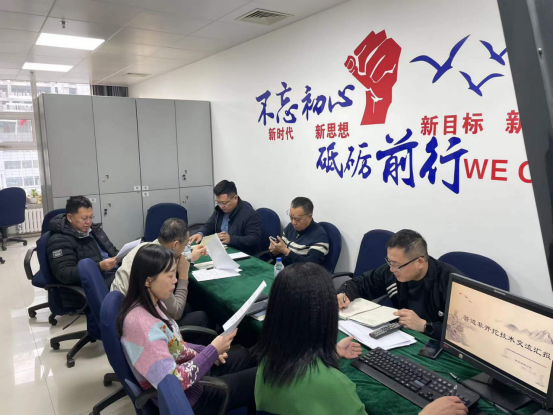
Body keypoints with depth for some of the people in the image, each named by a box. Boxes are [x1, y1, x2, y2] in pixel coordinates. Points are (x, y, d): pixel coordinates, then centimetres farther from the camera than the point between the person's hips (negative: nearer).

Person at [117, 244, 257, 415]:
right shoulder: (141, 323, -32)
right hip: (184, 397, -8)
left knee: (248, 355, 15)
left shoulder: (151, 304, -3)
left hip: (183, 367, 8)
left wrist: (205, 351, 0)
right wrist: (212, 351, -24)